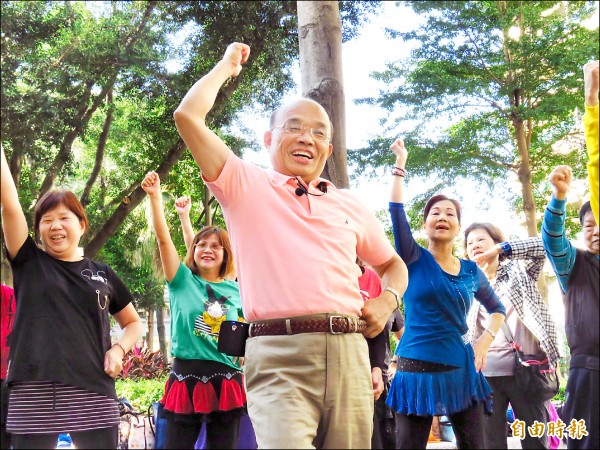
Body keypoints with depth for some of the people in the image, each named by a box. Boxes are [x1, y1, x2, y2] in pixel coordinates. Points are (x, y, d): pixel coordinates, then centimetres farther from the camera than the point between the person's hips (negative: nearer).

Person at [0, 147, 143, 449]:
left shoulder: (102, 274, 13)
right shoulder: (29, 263, 9)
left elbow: (133, 323, 22)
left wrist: (119, 349, 2)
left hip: (93, 392, 1)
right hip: (35, 392, -1)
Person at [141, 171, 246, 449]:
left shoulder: (236, 291, 7)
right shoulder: (183, 281, 2)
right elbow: (163, 238, -8)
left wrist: (246, 378, 7)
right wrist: (155, 196, -17)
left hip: (226, 381, 2)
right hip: (187, 377, -2)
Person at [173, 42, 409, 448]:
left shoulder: (350, 206, 22)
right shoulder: (246, 186, 11)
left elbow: (392, 264, 33)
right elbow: (188, 116, 2)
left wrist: (388, 299, 10)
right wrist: (226, 67, 18)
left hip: (349, 353, 5)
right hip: (279, 354, -4)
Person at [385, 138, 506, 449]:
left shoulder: (471, 270, 9)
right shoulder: (415, 259, -1)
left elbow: (497, 308, 23)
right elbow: (396, 210, -13)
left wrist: (484, 342, 6)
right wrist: (400, 164, -9)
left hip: (462, 370, 4)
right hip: (417, 369, -3)